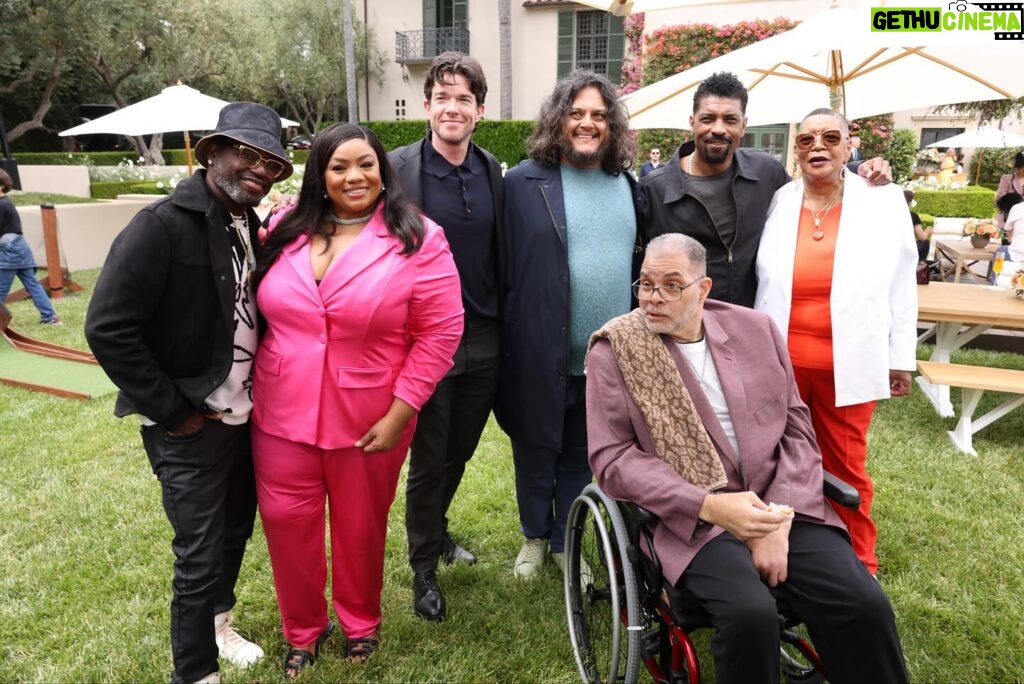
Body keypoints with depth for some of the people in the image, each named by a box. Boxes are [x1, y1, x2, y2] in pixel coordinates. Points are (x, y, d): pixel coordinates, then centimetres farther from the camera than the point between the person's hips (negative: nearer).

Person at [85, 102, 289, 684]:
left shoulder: (251, 229, 4)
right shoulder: (164, 225, -18)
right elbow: (107, 328, -21)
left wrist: (260, 391, 3)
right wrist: (171, 410, -17)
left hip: (246, 415, 7)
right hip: (192, 426, -7)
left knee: (235, 532, 22)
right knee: (200, 554, 5)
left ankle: (217, 623, 46)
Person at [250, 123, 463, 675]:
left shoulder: (417, 239, -9)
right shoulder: (285, 231, 3)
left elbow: (441, 331, -11)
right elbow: (262, 310, 13)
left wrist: (400, 412, -14)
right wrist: (255, 383, 6)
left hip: (368, 419, -3)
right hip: (283, 413, 3)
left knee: (360, 526, 14)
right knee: (286, 521, 10)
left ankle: (361, 622, 41)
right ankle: (303, 629, 36)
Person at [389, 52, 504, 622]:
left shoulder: (493, 172, 5)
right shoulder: (399, 168, -9)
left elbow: (502, 255, 8)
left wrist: (506, 326, 6)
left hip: (484, 340, 4)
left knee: (460, 453, 19)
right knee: (428, 461, 9)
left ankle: (436, 531, 45)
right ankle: (424, 568, 29)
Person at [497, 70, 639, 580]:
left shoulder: (627, 184, 8)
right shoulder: (526, 181, -7)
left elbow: (639, 260, 13)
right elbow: (505, 267, -7)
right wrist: (509, 336, -9)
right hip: (541, 349, -3)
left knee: (582, 453, 17)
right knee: (535, 449, 13)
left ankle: (565, 541, 37)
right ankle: (534, 536, 37)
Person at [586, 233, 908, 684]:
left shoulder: (755, 329, 8)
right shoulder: (614, 350, -2)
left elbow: (797, 428, 6)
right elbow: (612, 457, -7)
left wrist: (779, 520, -9)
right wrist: (708, 505, -19)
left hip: (779, 508, 4)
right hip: (690, 519, -3)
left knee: (865, 606, -16)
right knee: (751, 612, -28)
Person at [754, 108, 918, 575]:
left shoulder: (884, 203, 1)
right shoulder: (776, 203, 1)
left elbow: (901, 286, 4)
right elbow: (754, 281, 4)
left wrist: (901, 357, 4)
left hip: (849, 363, -1)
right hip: (779, 362, 1)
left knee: (846, 466, 10)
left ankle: (857, 565, 28)